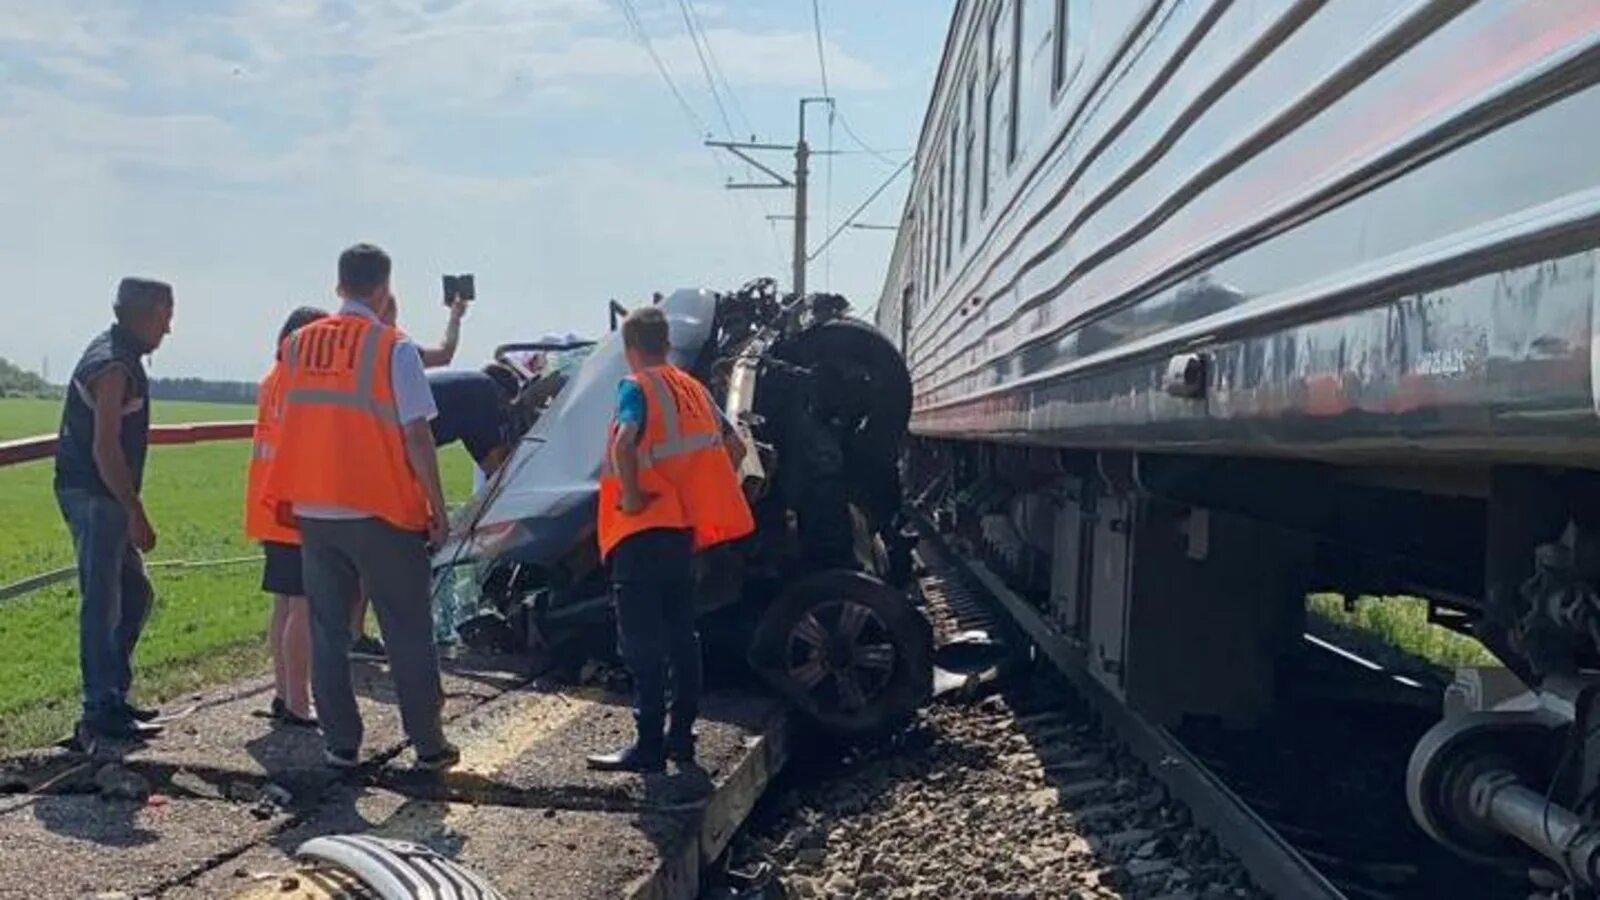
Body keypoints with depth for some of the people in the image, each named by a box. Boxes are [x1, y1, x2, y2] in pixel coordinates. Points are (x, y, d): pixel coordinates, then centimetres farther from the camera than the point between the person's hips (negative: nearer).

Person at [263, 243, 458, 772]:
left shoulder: (298, 344, 6)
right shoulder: (393, 348, -9)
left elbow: (287, 425, 11)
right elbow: (416, 435, -11)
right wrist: (437, 507, -4)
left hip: (313, 510, 4)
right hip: (382, 510, -4)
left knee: (327, 632, 11)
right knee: (408, 633, 5)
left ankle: (340, 744, 13)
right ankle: (429, 745, 10)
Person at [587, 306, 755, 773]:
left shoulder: (637, 386, -9)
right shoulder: (692, 387, 13)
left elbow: (624, 443, -28)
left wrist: (631, 495, -18)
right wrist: (704, 497, 18)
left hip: (642, 530, -8)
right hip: (683, 528, 8)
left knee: (642, 642, -4)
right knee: (680, 634, 14)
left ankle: (648, 746, -3)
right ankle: (681, 735, 19)